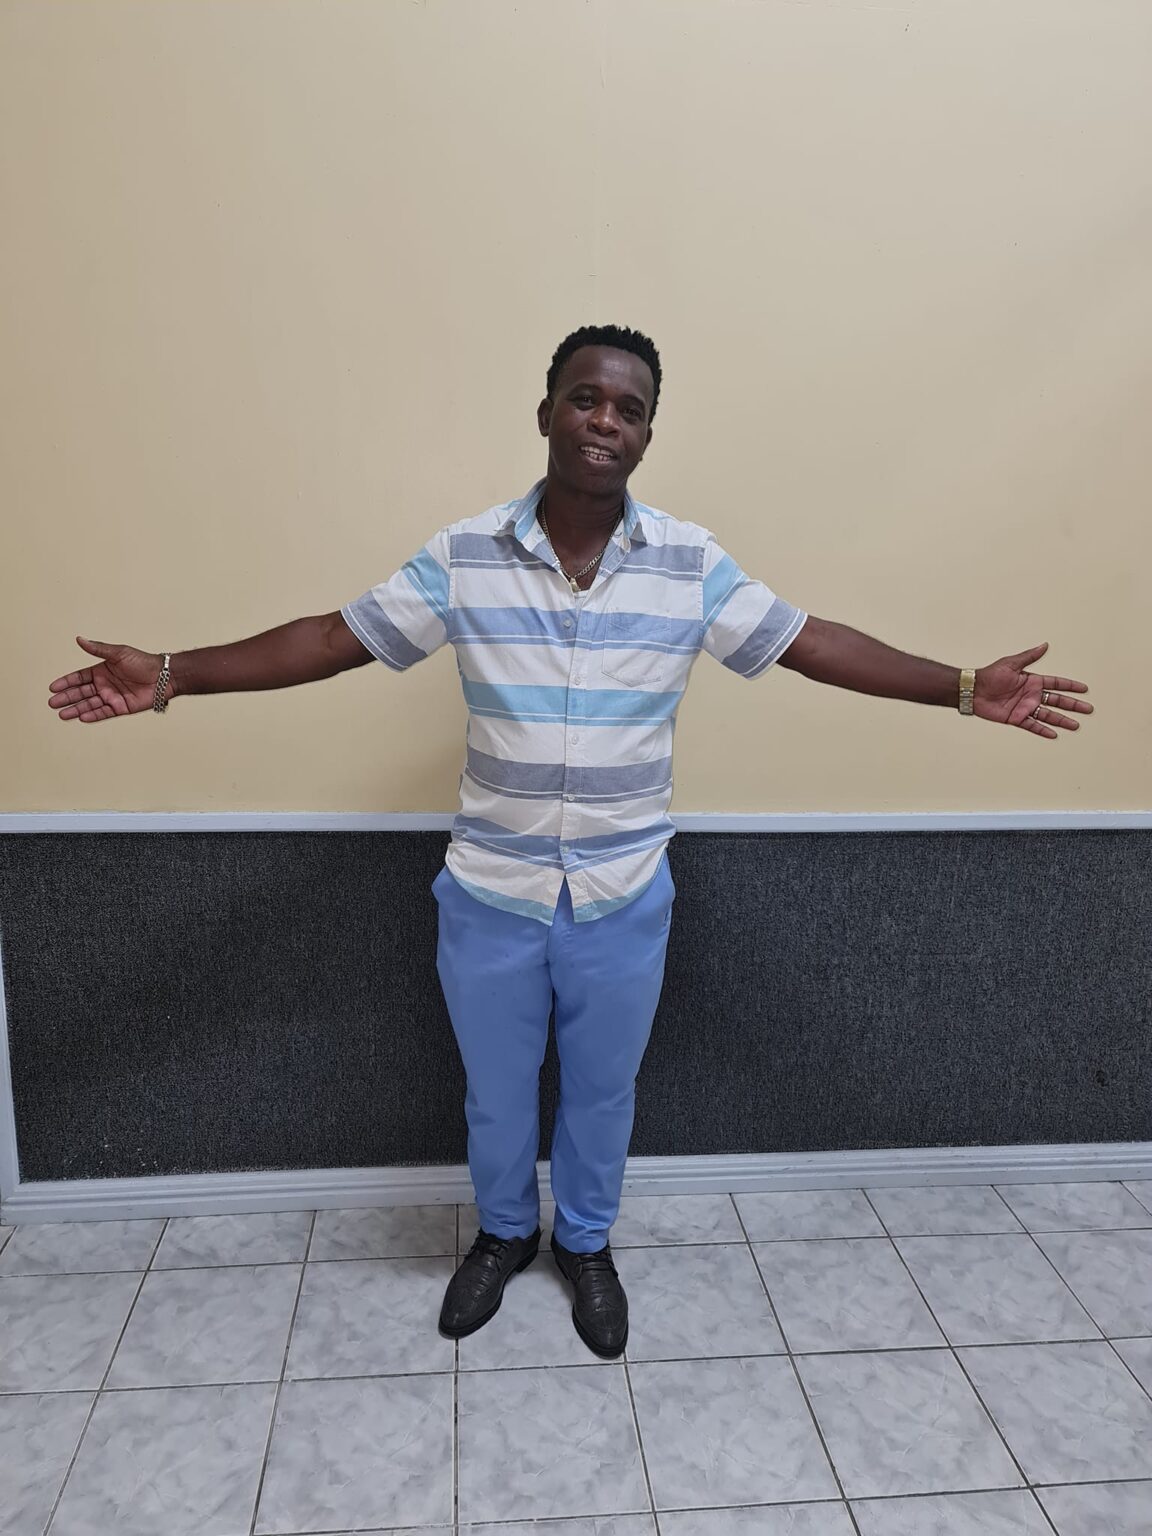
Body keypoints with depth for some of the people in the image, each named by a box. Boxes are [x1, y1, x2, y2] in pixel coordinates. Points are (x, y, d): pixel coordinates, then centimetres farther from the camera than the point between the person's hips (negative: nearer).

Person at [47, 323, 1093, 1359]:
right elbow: (333, 639, -5)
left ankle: (587, 1244, 49)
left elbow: (810, 644, -4)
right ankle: (504, 1234, 50)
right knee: (497, 1092, 21)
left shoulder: (692, 563, -7)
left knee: (603, 1090, 21)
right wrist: (169, 676, -10)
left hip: (625, 899, 0)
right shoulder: (462, 556, -9)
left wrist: (965, 687, -9)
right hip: (491, 895, 0)